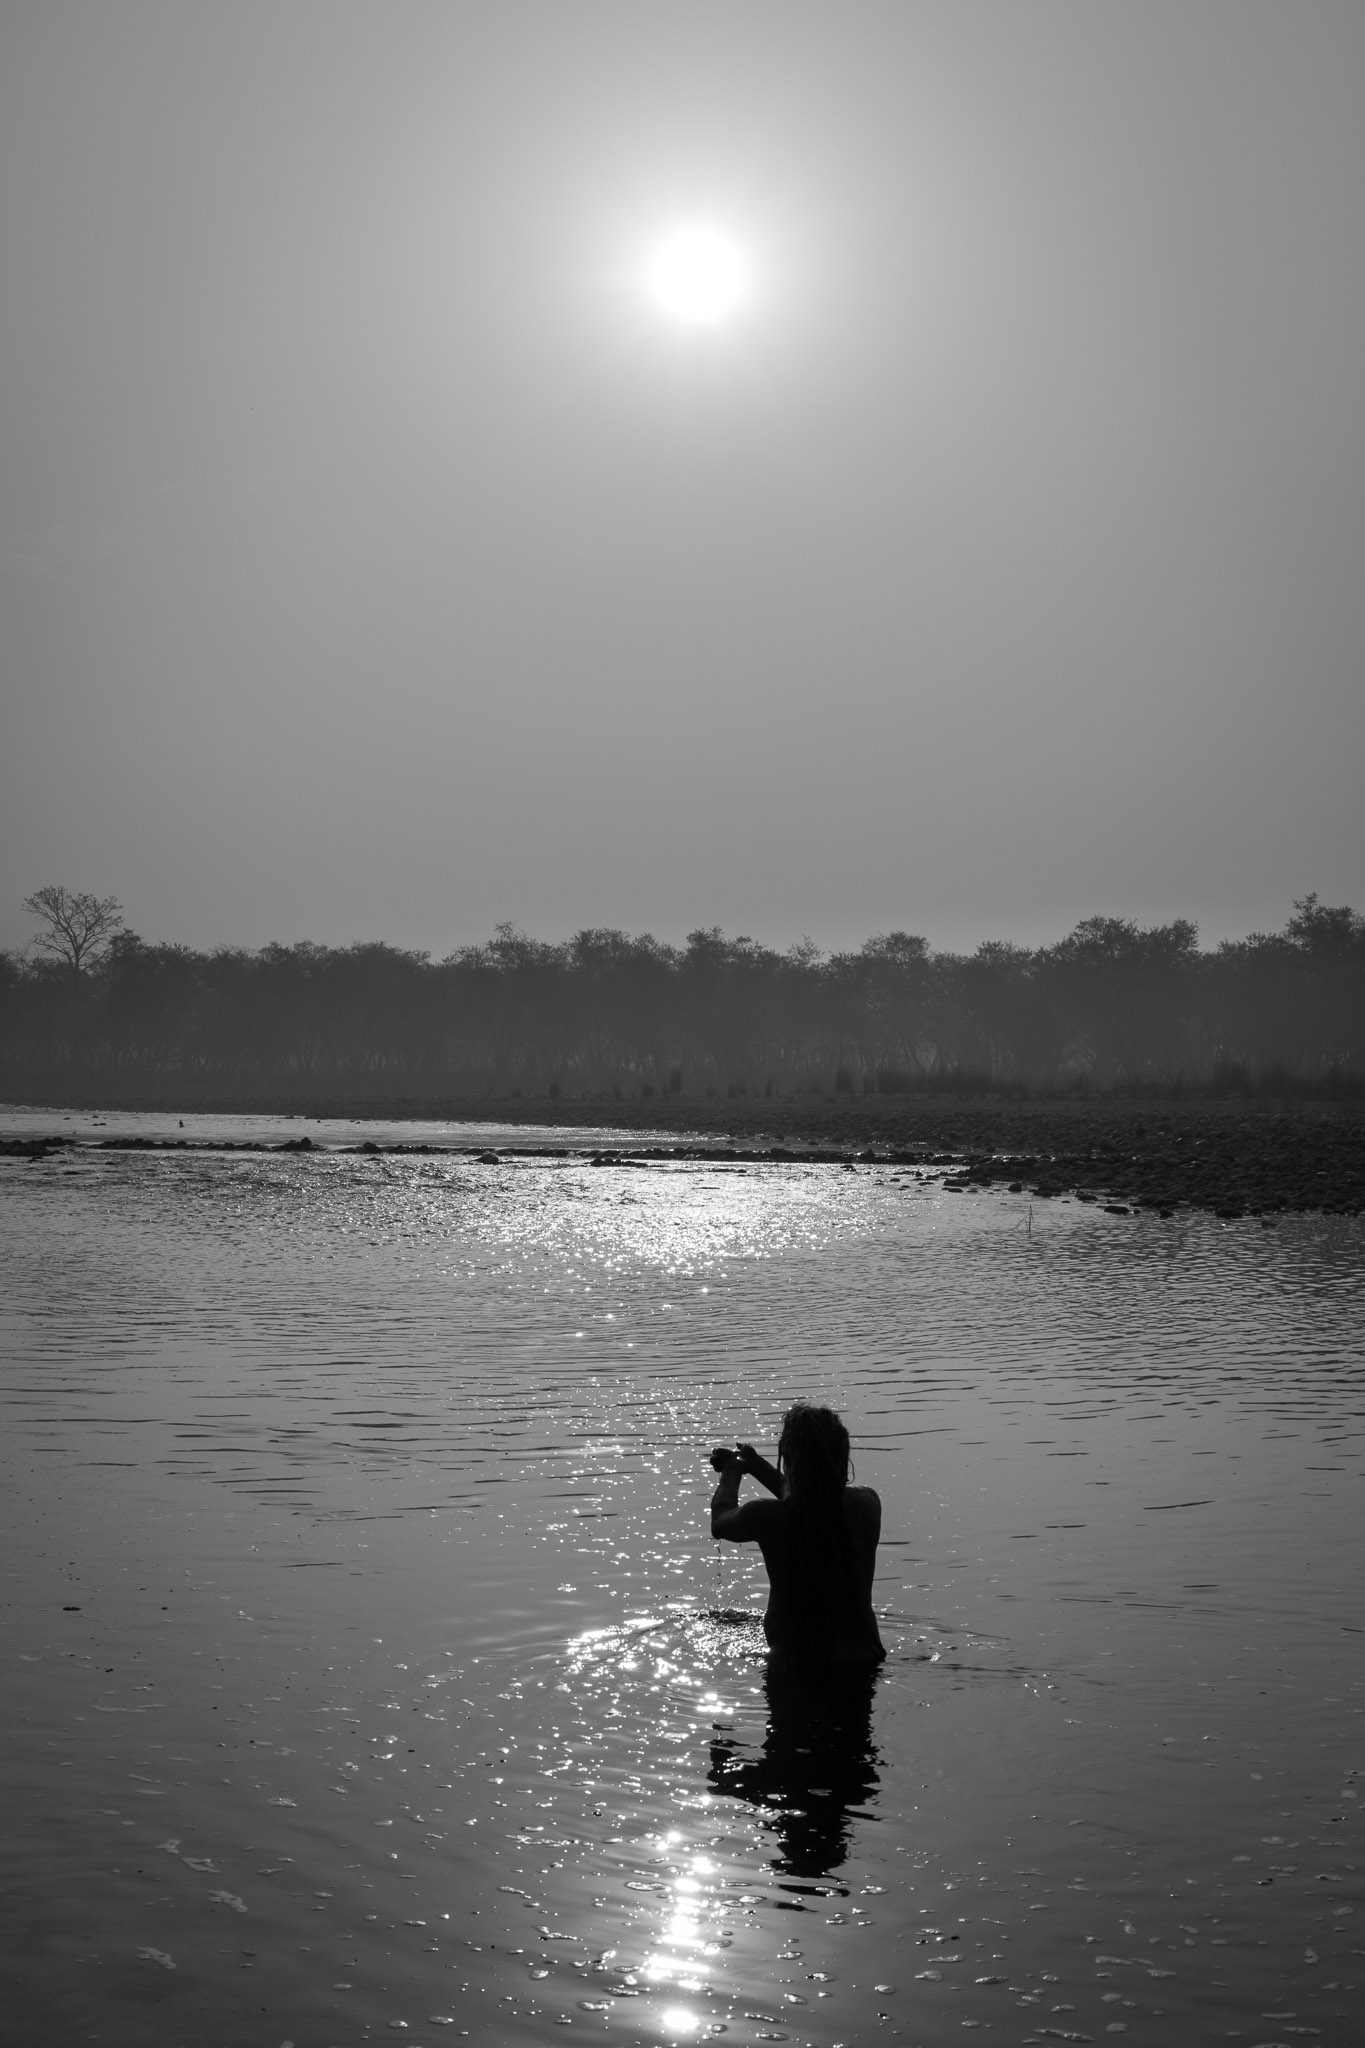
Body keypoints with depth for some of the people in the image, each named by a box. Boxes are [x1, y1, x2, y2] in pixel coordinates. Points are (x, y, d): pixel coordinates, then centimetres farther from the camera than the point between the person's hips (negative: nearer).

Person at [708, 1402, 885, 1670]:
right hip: (861, 1659, 4)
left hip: (794, 1665, -4)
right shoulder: (867, 1504, -6)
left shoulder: (766, 1517, -17)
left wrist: (732, 1473, 28)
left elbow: (720, 1522, 8)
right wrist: (757, 1466, 28)